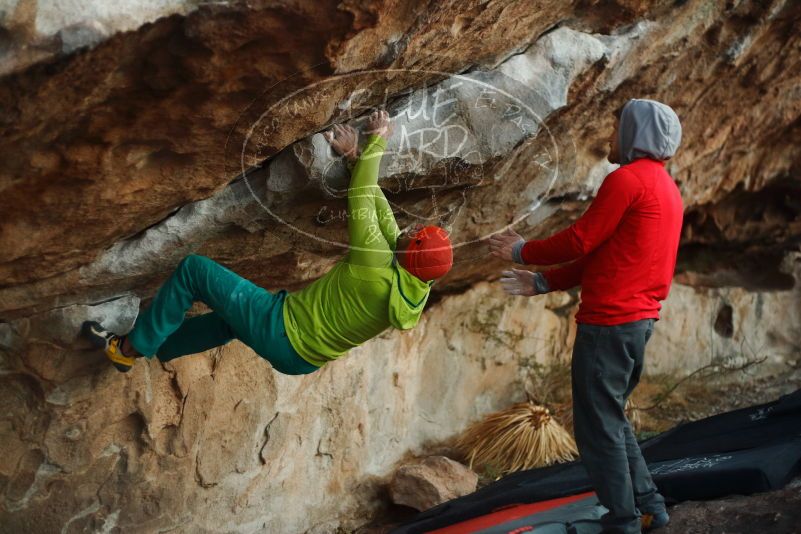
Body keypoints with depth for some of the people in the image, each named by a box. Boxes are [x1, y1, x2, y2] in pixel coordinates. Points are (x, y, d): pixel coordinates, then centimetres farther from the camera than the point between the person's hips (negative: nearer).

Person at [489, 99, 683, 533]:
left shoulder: (627, 179, -12)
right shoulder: (665, 187, 19)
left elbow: (580, 241, -12)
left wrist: (522, 251, 3)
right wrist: (542, 283, 16)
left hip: (609, 322, -10)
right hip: (639, 319, 10)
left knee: (598, 427, -2)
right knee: (611, 419, 20)